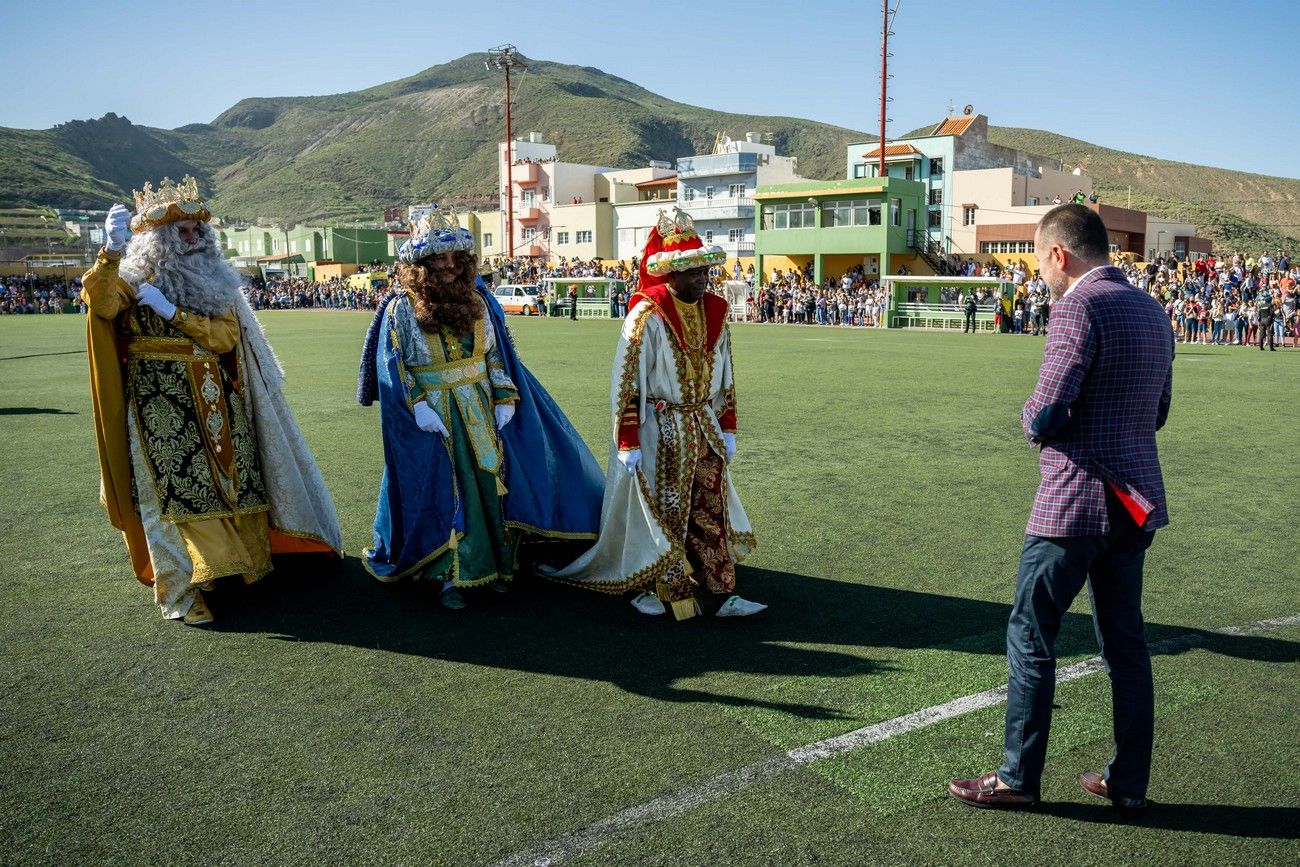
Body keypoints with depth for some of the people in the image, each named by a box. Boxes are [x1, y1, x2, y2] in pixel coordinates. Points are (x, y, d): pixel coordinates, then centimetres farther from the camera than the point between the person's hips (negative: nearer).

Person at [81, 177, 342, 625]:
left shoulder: (213, 280, 10)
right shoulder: (134, 278, -1)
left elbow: (226, 335, -1)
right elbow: (100, 303, -23)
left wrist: (169, 310, -11)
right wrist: (112, 250, -36)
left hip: (214, 400, 5)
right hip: (161, 402, -4)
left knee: (230, 479, 9)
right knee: (175, 488, -5)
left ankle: (242, 559, 26)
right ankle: (179, 588, 2)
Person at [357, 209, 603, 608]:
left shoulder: (479, 300, 4)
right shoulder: (402, 307, -6)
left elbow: (497, 354, 8)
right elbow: (393, 367, -7)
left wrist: (505, 398, -2)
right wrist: (417, 406, -18)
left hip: (481, 409, 4)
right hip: (435, 415, -4)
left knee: (491, 483, 8)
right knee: (445, 494, 1)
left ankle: (491, 563, 23)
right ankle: (450, 575, 12)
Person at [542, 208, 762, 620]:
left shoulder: (715, 313, 5)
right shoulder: (647, 317, -14)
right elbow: (626, 382, -14)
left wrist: (727, 430, 14)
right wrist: (627, 444, -15)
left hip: (704, 428, 6)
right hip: (660, 431, -5)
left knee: (712, 511, 7)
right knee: (660, 512, 4)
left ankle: (721, 593, 13)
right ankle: (652, 589, 21)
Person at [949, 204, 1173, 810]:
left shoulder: (1079, 307, -16)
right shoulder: (1151, 309, 12)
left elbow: (1045, 414, -20)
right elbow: (1158, 412, 19)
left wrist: (1031, 419, 1)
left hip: (1075, 502, -9)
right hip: (1137, 503, 9)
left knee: (1030, 635, 3)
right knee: (1125, 639, 15)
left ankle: (1018, 778, 13)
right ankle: (1129, 782, 24)